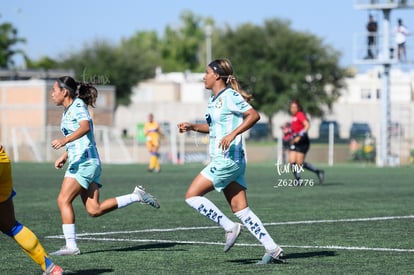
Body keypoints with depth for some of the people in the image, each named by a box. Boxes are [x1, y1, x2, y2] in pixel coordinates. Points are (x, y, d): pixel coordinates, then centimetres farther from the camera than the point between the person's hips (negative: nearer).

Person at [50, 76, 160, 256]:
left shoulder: (77, 105, -7)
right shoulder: (67, 111, 21)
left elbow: (85, 127, -27)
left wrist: (64, 141, -37)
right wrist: (63, 156, 22)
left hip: (84, 161, -9)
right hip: (78, 162, 9)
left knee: (63, 200, -12)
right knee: (94, 210, 2)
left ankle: (71, 246, -12)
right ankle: (136, 196, 8)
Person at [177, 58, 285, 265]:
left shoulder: (229, 96, -12)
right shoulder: (214, 99, 16)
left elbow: (254, 115, -21)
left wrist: (232, 134, -28)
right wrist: (192, 127, 14)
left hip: (228, 160, -10)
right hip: (223, 160, 10)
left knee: (192, 195, -8)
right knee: (240, 208, 5)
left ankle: (230, 227, -3)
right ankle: (272, 250, 3)